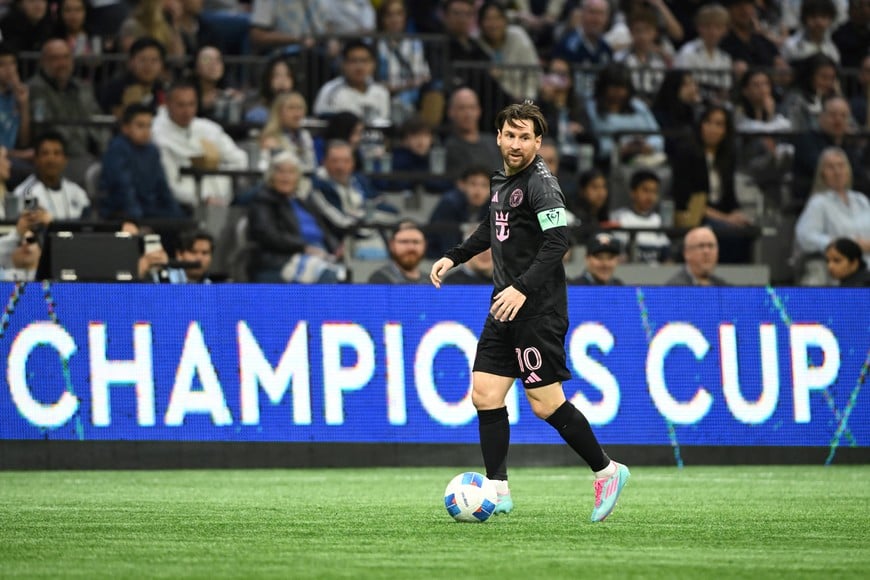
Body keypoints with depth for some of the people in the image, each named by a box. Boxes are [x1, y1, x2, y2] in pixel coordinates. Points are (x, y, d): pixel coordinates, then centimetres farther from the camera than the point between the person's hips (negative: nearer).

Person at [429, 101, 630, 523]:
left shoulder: (540, 184, -14)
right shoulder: (501, 181, 13)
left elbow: (558, 241, -25)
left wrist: (522, 288, -31)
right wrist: (454, 258, 25)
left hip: (538, 310, -9)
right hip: (504, 307, 9)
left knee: (545, 403, -7)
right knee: (484, 394, 2)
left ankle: (607, 471, 8)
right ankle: (498, 491, 6)